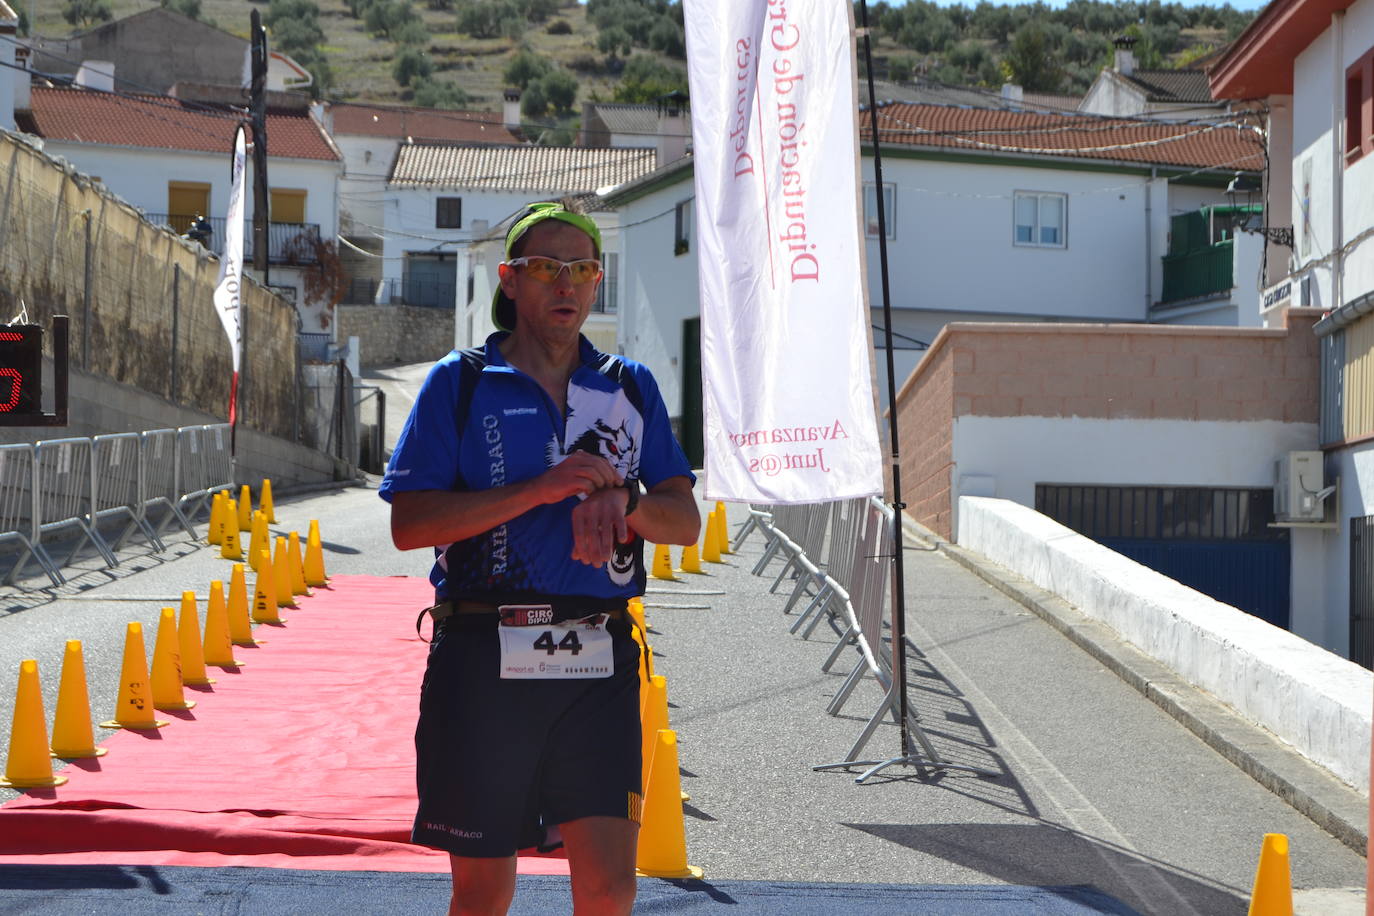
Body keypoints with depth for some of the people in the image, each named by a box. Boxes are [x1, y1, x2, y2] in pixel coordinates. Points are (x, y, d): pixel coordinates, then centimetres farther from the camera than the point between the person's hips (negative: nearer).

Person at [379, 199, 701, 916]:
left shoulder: (631, 388, 14)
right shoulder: (460, 383, 5)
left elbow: (684, 522, 11)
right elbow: (408, 525, -5)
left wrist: (619, 499, -11)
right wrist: (538, 489, -14)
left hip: (598, 667, 2)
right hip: (482, 661, -2)